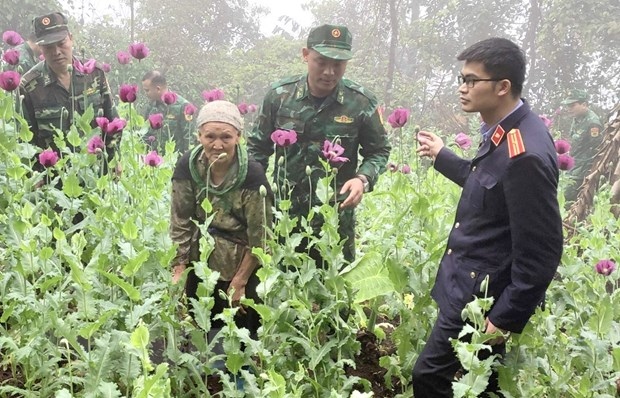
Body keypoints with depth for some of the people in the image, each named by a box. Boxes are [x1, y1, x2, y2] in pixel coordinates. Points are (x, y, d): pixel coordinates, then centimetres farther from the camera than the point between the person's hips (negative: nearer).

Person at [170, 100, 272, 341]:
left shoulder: (252, 174, -20)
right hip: (200, 266, 3)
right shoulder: (187, 166, -10)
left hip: (241, 267, -3)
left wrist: (239, 282, -10)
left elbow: (259, 235, -14)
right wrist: (178, 270, -6)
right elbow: (180, 222, -3)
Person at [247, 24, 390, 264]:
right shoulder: (279, 96, -5)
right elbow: (258, 147, 6)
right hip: (283, 215, 1)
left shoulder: (362, 103, -9)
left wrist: (363, 179, -18)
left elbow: (379, 151, 1)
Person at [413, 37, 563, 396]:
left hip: (481, 298, -10)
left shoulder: (525, 154, -27)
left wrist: (505, 320, -19)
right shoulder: (505, 134, 3)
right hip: (471, 285, 10)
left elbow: (542, 252, -25)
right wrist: (442, 156, 28)